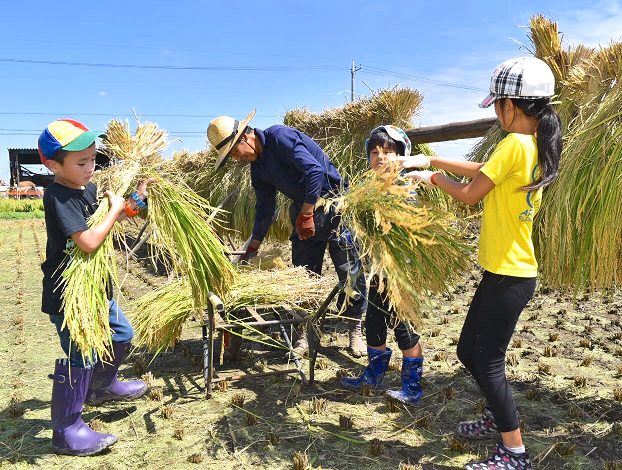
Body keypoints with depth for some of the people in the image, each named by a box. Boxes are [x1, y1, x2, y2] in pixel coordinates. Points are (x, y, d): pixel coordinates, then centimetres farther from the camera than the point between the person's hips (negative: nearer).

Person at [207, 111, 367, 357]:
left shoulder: (280, 136, -16)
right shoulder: (258, 167, 9)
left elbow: (315, 170, -24)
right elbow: (264, 208, 15)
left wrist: (306, 215, -20)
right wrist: (252, 247, 15)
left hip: (333, 203, -8)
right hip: (303, 211, 8)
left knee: (349, 269, -4)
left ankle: (355, 331, 7)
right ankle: (303, 334, 14)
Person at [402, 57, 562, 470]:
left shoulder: (514, 144, -18)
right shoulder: (538, 146, 10)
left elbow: (469, 194, -13)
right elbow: (480, 170, 17)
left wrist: (433, 177, 4)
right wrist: (431, 159, 17)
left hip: (510, 276, -9)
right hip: (505, 270, 9)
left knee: (488, 361, 0)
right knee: (470, 351, 19)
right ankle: (500, 418, 38)